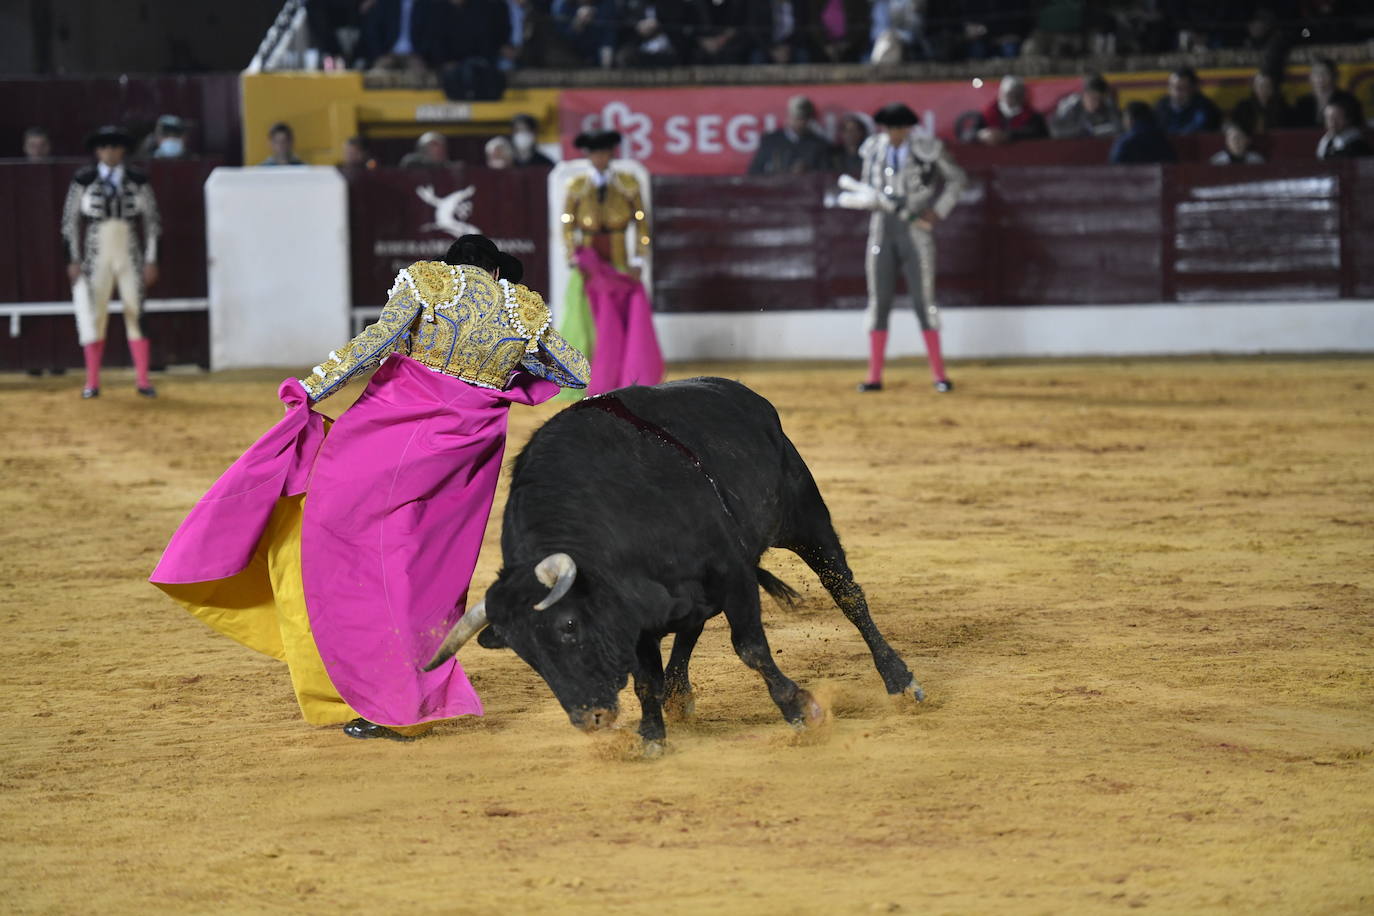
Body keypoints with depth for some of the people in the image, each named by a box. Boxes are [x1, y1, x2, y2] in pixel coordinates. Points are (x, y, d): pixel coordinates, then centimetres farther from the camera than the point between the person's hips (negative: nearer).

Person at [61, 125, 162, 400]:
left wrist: (151, 260, 0)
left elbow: (152, 220, 5)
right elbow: (70, 220, 2)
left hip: (129, 254, 1)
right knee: (94, 316, 1)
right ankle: (92, 382, 6)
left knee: (137, 314, -1)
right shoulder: (83, 181, -1)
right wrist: (74, 260, -3)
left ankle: (142, 380, 3)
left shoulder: (138, 181, 2)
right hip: (96, 254, -1)